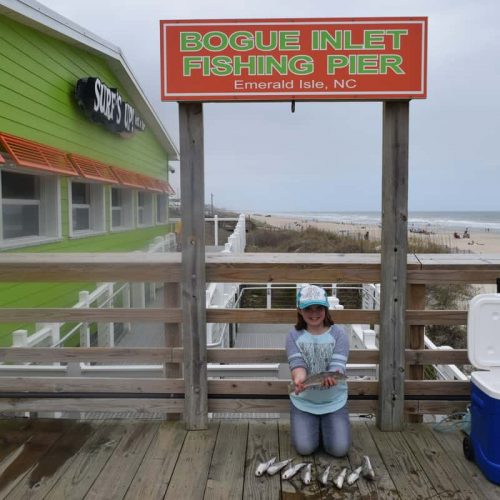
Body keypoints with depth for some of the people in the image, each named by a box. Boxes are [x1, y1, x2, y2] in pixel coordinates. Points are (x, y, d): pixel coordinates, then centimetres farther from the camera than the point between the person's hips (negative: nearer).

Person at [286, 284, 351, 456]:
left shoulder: (338, 333, -9)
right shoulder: (294, 335, -7)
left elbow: (337, 365, -19)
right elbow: (297, 364, -18)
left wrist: (331, 377, -44)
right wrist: (299, 379, -43)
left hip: (334, 401, 0)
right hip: (303, 401, 1)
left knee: (339, 449, -9)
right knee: (304, 448, -9)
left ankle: (325, 427, 24)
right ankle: (314, 427, 25)